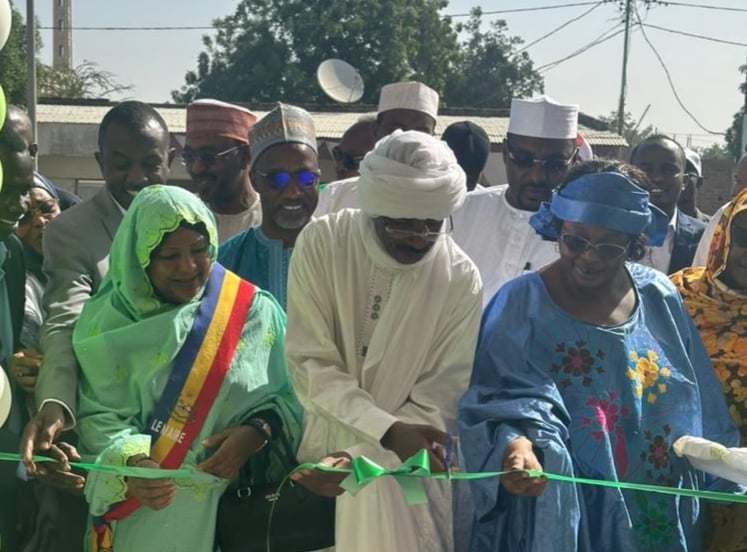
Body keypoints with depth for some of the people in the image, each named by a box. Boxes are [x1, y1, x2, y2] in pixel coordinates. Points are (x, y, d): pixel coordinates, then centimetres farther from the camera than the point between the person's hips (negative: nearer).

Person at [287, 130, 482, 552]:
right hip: (320, 443, 1)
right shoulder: (322, 242, -11)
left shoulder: (461, 278, -11)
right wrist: (388, 431, -24)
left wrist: (360, 459, -20)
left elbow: (437, 402, -9)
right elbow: (310, 364, -13)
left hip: (403, 465, 0)